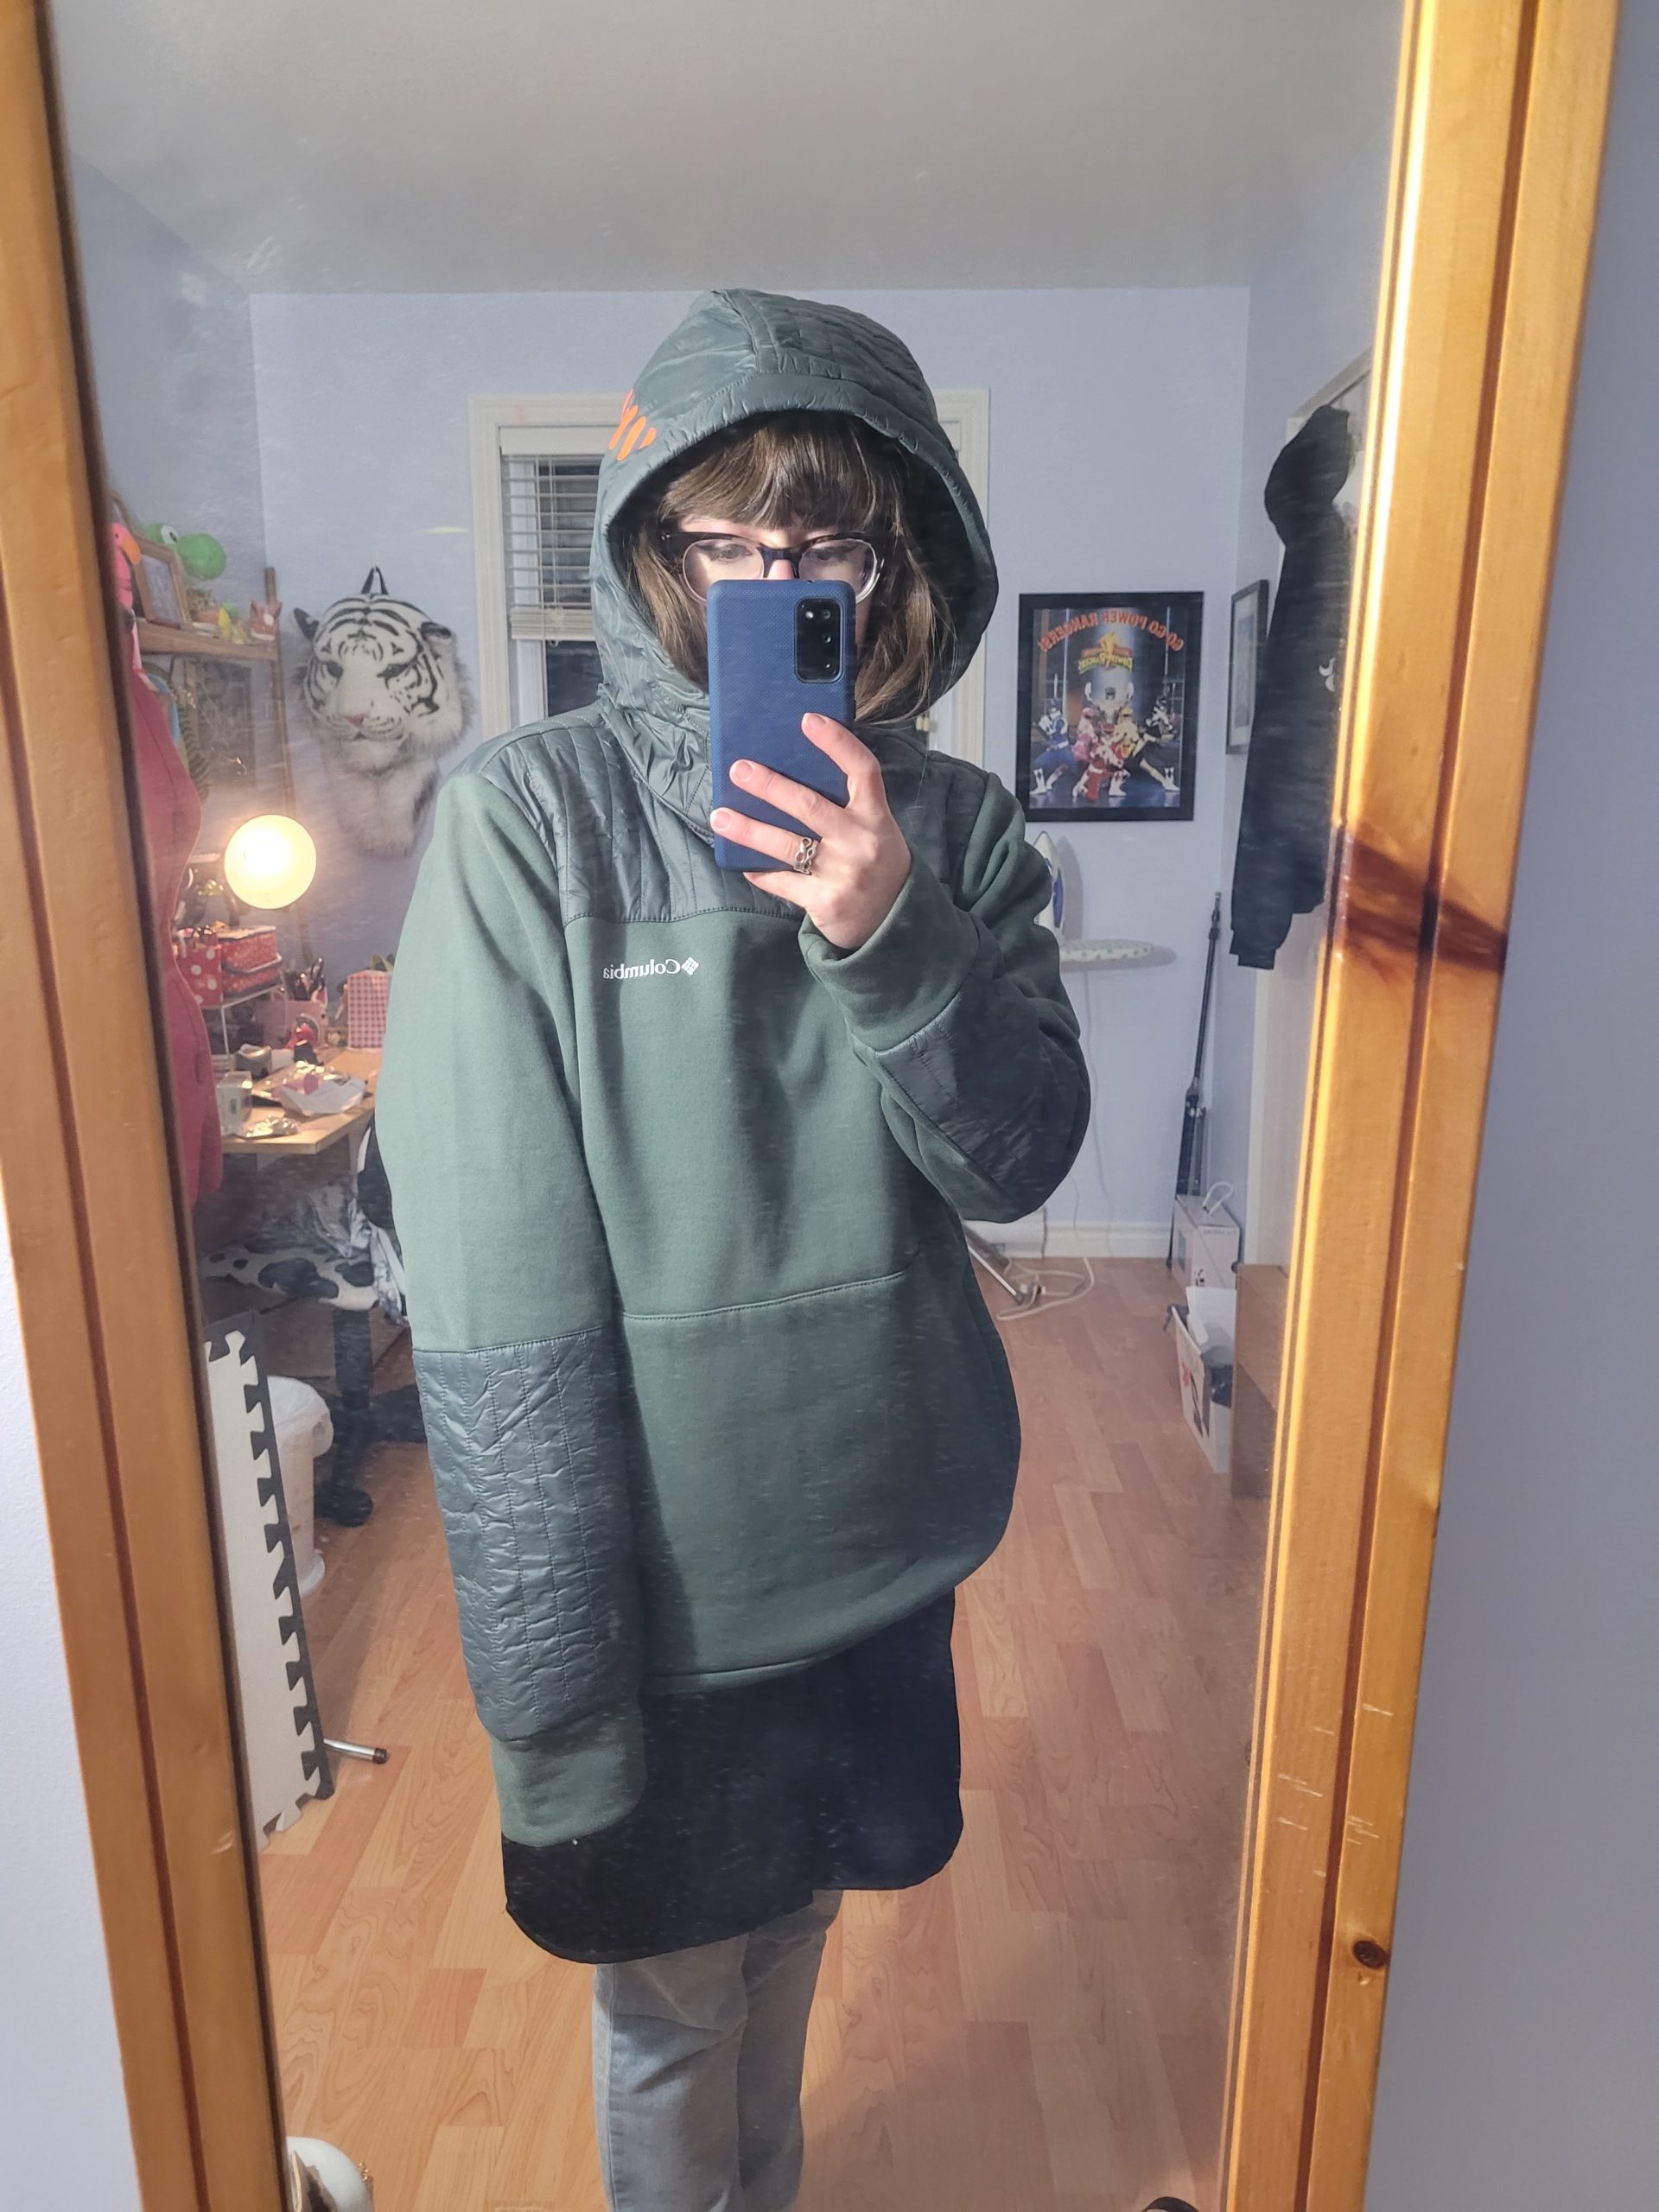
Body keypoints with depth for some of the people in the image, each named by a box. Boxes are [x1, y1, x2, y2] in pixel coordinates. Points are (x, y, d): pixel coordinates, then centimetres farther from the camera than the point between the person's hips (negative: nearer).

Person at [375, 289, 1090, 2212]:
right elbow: (496, 1318, -18)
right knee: (668, 2009, 21)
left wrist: (890, 938, -26)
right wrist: (556, 1722, -15)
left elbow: (1020, 1162, -8)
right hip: (657, 1581, -4)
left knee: (790, 1936, 29)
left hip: (883, 1547, 4)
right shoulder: (528, 823, -16)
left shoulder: (951, 827, -2)